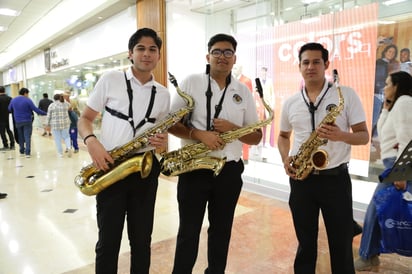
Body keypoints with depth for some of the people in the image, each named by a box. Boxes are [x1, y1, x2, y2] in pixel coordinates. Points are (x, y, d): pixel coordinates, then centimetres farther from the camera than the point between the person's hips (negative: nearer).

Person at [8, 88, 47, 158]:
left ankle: (22, 151, 22)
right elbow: (35, 109, -17)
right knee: (27, 137, -3)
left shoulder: (13, 100, 5)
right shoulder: (27, 100, -12)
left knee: (20, 137, 16)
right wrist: (45, 113, -12)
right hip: (27, 121, -5)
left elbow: (9, 109, 16)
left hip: (18, 122, 5)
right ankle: (27, 153, -7)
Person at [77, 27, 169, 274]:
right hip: (111, 166, -2)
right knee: (108, 240, 6)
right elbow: (85, 118, 4)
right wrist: (91, 141, -17)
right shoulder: (110, 80, 0)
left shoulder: (163, 94, 9)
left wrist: (163, 144, -7)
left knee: (142, 239, 14)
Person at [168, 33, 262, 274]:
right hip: (194, 168, -2)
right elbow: (171, 123, -2)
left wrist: (232, 128, -12)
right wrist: (199, 134, -18)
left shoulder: (244, 92, 6)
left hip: (229, 170, 3)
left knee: (221, 230, 17)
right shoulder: (191, 83, -1)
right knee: (188, 232, 8)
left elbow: (256, 137, 6)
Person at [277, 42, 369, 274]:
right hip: (301, 180, 3)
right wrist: (286, 159, -1)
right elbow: (283, 135, 18)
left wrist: (341, 136, -24)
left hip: (336, 178, -2)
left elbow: (364, 136, -3)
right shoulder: (291, 103, 6)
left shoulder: (347, 94, -3)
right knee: (305, 243, 14)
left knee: (342, 244, 9)